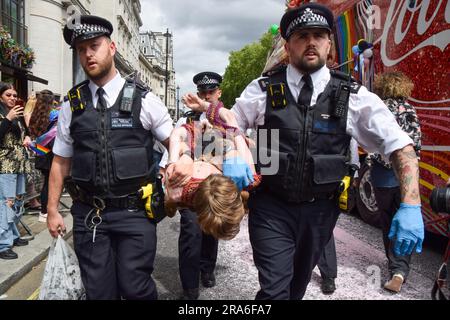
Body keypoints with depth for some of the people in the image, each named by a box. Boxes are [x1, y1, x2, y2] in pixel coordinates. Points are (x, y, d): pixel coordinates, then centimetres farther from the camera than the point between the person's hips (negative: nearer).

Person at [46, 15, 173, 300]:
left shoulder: (144, 100, -2)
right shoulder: (72, 105, 6)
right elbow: (61, 162, 11)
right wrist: (52, 210, 8)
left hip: (135, 212, -2)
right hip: (88, 214, 3)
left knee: (135, 287, 1)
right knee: (98, 290, 11)